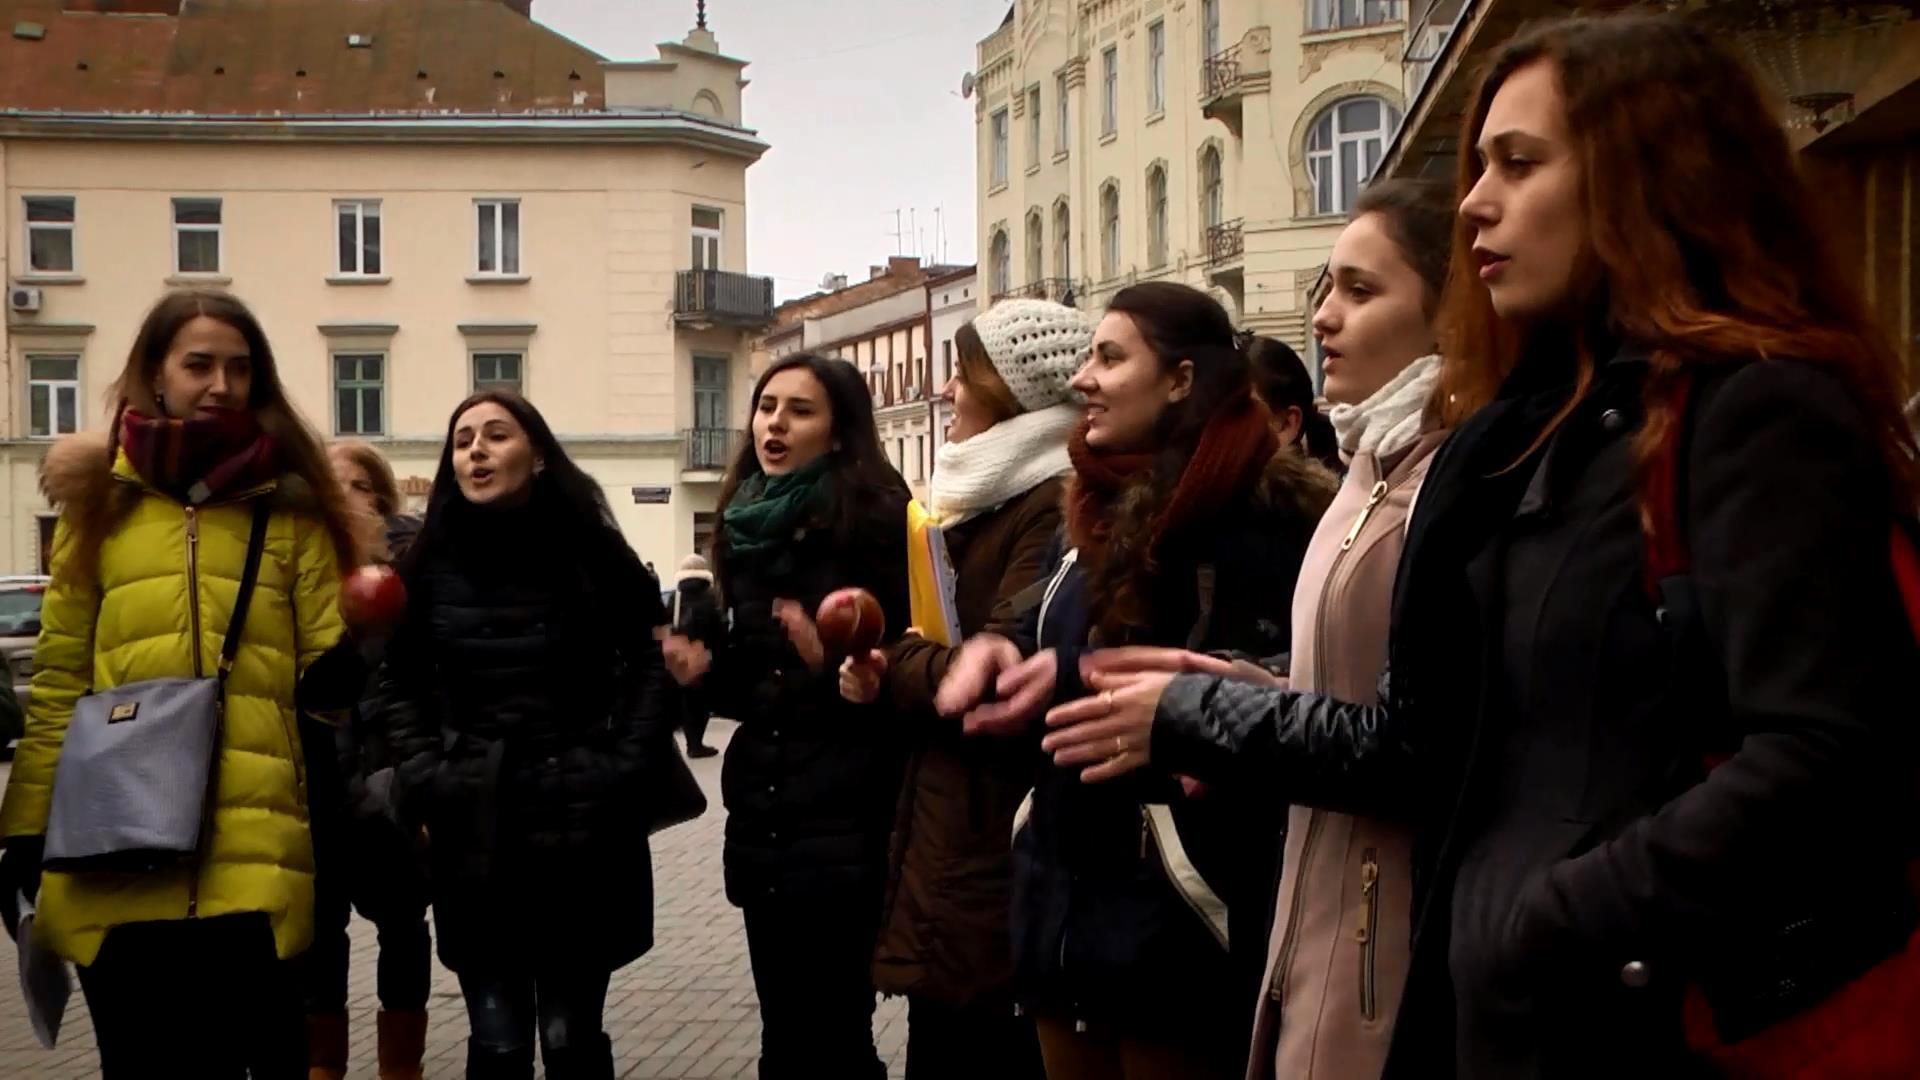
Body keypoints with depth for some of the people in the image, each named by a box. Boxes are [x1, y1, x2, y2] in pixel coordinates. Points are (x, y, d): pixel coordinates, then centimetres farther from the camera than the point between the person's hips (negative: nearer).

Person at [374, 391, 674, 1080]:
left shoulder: (592, 551, -1)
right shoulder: (430, 565, 5)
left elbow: (650, 663, 0)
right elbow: (401, 685, 13)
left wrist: (622, 775, -8)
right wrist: (422, 782, 1)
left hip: (580, 828, -2)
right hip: (470, 832, 2)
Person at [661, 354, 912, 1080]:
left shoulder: (874, 521, -7)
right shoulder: (748, 527, 13)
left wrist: (835, 662, -28)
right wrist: (705, 670, 2)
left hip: (844, 817, -6)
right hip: (762, 809, 7)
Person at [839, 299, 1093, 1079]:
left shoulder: (1054, 505, -16)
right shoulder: (996, 499, 17)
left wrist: (892, 668, -5)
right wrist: (893, 674, -4)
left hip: (992, 859, -10)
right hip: (956, 841, 10)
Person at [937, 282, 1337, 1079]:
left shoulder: (1257, 514, -13)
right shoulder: (1103, 512, 15)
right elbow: (1052, 648, 22)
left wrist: (1082, 680, -23)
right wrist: (996, 651, -1)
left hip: (1172, 908, -8)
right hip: (1065, 889, 8)